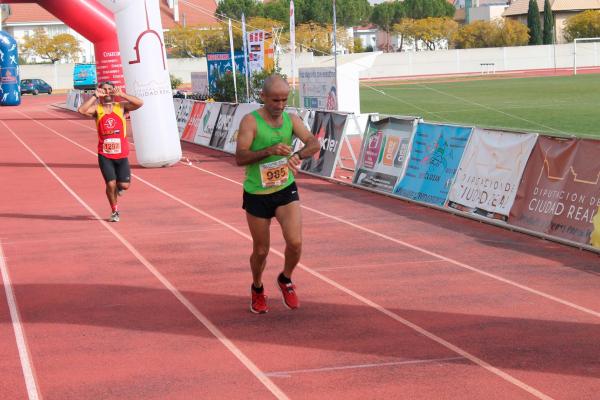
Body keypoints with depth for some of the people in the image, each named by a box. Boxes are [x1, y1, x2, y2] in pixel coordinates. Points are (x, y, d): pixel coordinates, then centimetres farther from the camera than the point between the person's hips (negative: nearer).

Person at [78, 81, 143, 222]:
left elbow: (140, 103, -14)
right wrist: (95, 96, -17)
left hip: (121, 153, 1)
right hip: (104, 154, -1)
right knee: (110, 184, -5)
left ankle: (119, 185, 37)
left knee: (124, 185, -1)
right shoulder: (97, 109, 0)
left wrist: (121, 94, -17)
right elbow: (81, 110, -19)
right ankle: (114, 211, 16)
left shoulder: (121, 106, 1)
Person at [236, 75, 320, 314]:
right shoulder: (250, 121, -14)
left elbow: (314, 143, -12)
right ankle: (257, 289, 37)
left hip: (286, 190, 3)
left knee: (295, 242, -14)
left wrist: (298, 156, -33)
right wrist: (270, 150, -38)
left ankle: (285, 280, 17)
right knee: (261, 250, 8)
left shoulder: (291, 120, -1)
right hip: (256, 195, -3)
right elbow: (240, 157, -24)